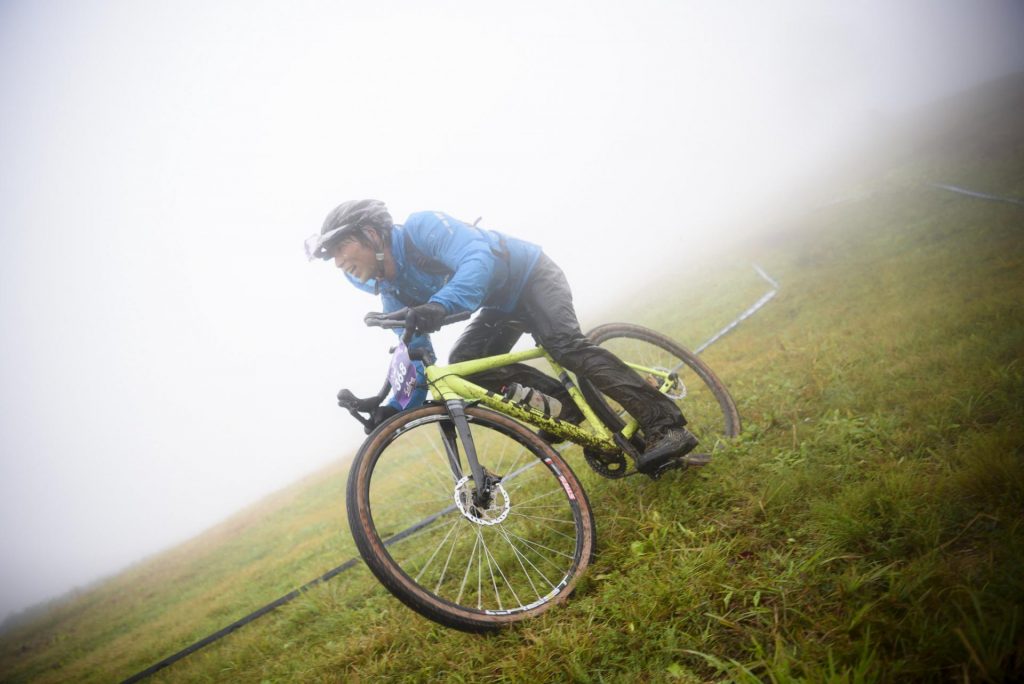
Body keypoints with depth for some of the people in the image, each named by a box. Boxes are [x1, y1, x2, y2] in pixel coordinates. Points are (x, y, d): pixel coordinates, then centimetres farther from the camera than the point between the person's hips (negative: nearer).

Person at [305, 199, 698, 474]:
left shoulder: (421, 227, -25)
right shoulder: (394, 296, -3)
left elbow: (478, 258, -42)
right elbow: (416, 359, -1)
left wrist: (441, 303, -59)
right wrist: (395, 407, -17)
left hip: (531, 275, -8)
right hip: (502, 305, 8)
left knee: (564, 344, -30)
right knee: (462, 366, -13)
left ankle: (664, 425, -29)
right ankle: (565, 403, -4)